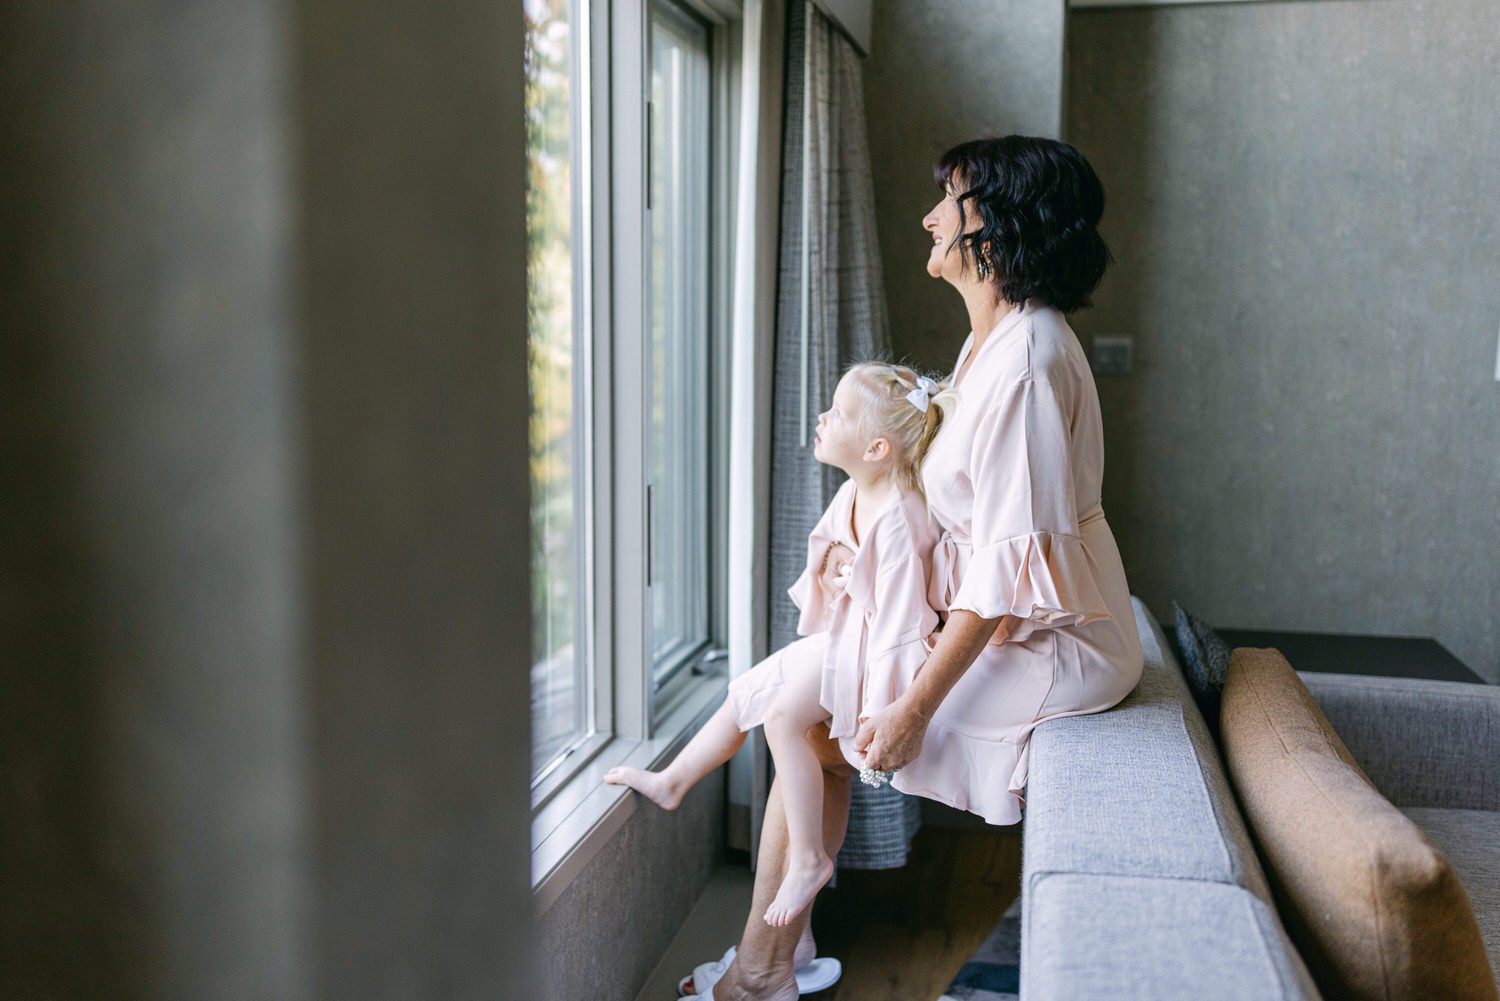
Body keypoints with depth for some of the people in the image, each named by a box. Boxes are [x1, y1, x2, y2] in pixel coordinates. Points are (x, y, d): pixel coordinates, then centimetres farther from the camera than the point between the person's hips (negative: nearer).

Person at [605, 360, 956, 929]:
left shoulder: (898, 523, -29)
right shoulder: (853, 497, -1)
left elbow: (898, 620, -29)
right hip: (839, 634, 10)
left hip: (869, 647, -10)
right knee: (745, 693, 11)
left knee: (783, 715, -22)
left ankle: (808, 857, -9)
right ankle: (671, 783, 31)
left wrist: (880, 712, -28)